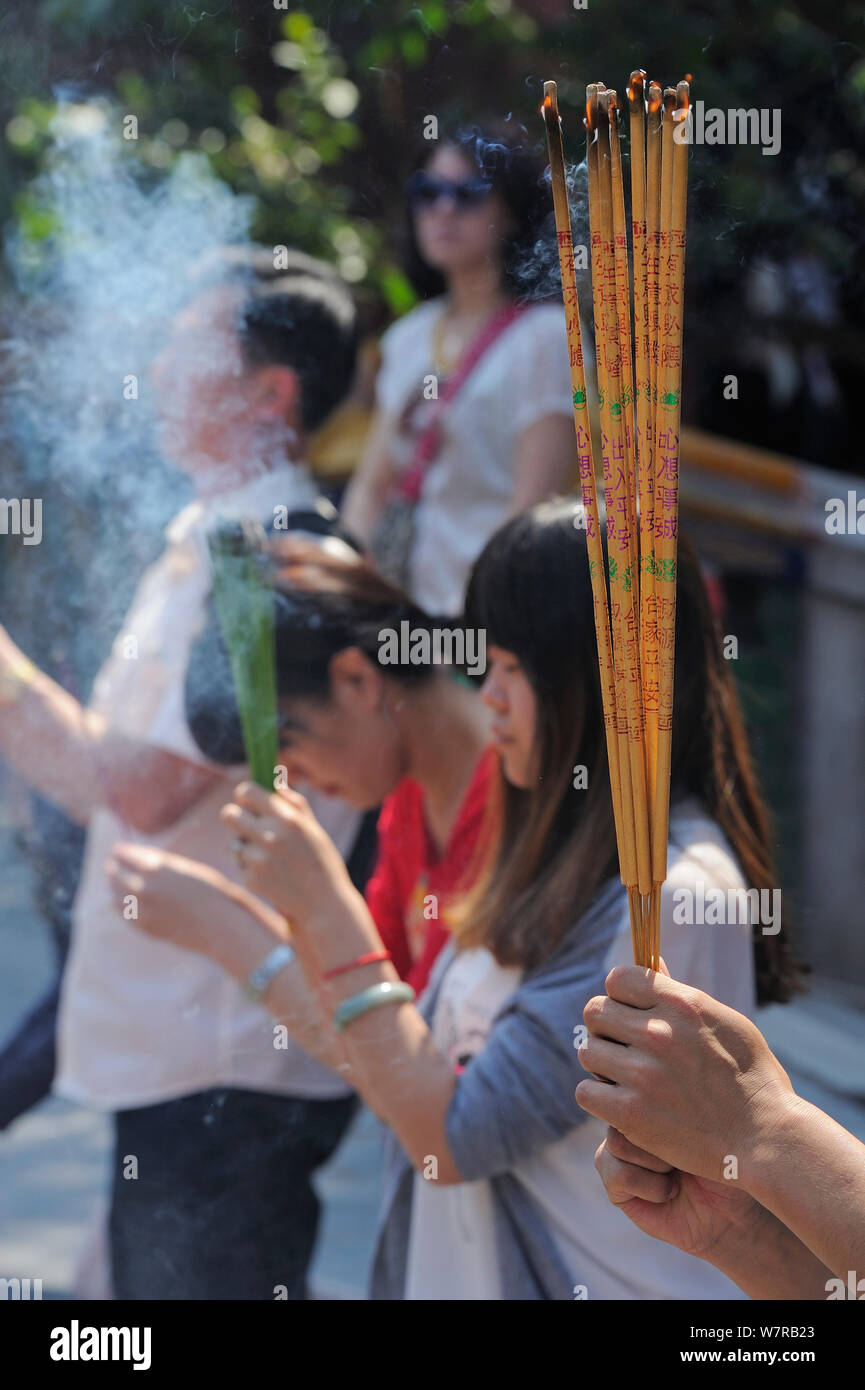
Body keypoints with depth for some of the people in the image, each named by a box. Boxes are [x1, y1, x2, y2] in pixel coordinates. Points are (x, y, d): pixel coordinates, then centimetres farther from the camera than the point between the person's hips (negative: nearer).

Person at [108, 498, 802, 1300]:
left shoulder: (673, 893, -21)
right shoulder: (561, 854, 6)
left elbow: (451, 1136, -21)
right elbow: (401, 1073, 7)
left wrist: (327, 907, -20)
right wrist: (218, 927, 9)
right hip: (472, 1272, 8)